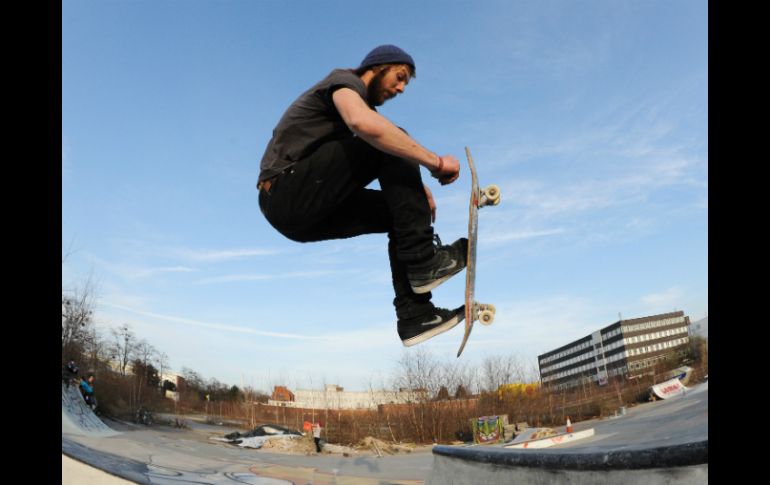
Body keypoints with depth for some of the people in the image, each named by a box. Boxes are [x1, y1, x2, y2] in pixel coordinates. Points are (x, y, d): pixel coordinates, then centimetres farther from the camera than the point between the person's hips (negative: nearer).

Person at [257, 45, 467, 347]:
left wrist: (413, 185, 1)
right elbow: (366, 124, -29)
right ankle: (424, 260, -20)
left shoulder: (361, 104, 27)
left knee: (401, 213, 6)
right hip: (287, 194, -10)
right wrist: (435, 163, -25)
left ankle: (415, 315, -1)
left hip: (307, 209, 10)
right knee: (391, 144, -18)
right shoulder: (345, 80, -3)